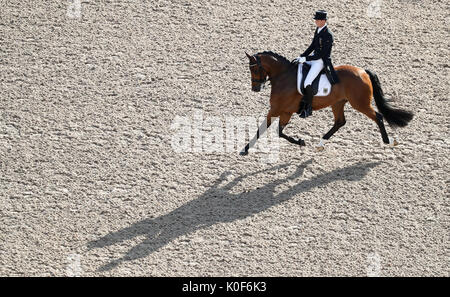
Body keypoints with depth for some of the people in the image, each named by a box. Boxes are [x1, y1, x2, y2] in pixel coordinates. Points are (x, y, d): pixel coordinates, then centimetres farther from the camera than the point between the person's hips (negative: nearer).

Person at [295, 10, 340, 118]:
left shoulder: (327, 35, -23)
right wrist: (302, 56, 6)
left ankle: (309, 108, -7)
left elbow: (320, 55, -24)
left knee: (307, 83, -22)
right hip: (315, 58, 10)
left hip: (322, 61, -10)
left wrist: (305, 59, -22)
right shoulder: (318, 30, 6)